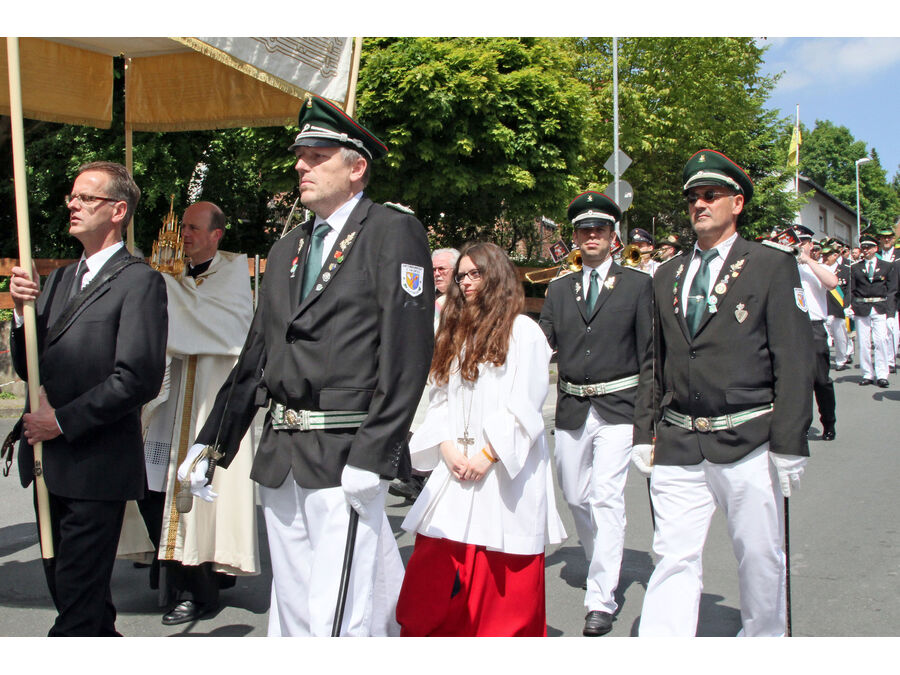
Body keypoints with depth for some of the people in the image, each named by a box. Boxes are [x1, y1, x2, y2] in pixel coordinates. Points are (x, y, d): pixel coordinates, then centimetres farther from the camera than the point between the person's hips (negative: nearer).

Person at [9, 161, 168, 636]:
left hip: (97, 465, -8)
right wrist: (24, 311, -3)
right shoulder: (59, 280, 16)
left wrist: (63, 420, -14)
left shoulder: (139, 281, -8)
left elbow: (138, 378, -17)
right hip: (50, 461, 8)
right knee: (66, 586, 18)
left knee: (77, 598, -2)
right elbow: (28, 369, 14)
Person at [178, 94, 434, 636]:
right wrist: (211, 442, 12)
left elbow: (409, 353, -13)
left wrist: (372, 456, -18)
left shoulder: (394, 233, -4)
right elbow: (257, 356, 18)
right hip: (280, 459, 7)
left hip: (346, 456, -7)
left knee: (337, 621, -6)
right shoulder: (286, 250, 18)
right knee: (292, 612, 15)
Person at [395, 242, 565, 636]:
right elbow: (439, 399, 13)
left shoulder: (523, 331, -2)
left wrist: (488, 455, -16)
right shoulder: (455, 333, 18)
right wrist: (446, 448, -3)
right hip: (455, 469, 5)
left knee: (504, 585, 1)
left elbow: (523, 406, -9)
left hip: (505, 472, -5)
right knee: (432, 581, 1)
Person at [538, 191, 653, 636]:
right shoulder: (559, 290, 10)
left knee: (607, 497, -11)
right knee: (576, 497, 13)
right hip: (571, 409, 4)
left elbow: (649, 355, -1)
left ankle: (601, 600, -6)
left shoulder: (637, 285, 0)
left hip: (617, 408, -4)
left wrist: (645, 414, -7)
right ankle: (601, 566, 38)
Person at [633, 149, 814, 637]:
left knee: (759, 558, 11)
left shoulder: (772, 267, -1)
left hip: (748, 444, -3)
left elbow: (794, 362, -6)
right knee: (674, 558, 1)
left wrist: (788, 445, -11)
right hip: (678, 446, 3)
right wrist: (646, 433, 11)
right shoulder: (667, 276, 13)